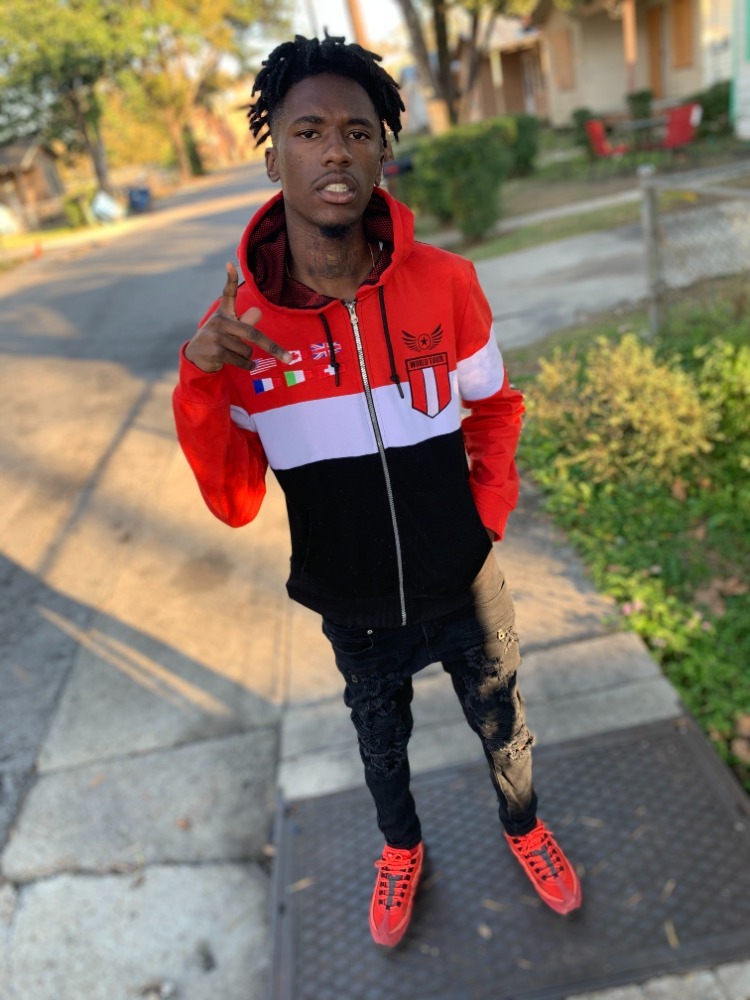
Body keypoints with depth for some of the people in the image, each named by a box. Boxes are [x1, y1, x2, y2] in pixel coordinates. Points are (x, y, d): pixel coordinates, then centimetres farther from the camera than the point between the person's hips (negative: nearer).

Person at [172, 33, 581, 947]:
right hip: (354, 612, 0)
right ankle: (401, 849, 59)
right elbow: (233, 504, -14)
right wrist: (199, 382, -28)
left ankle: (524, 828, 58)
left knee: (501, 722, 24)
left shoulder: (445, 284, -16)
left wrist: (488, 513, -7)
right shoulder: (236, 325, -17)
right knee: (381, 744, 26)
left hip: (465, 587, 0)